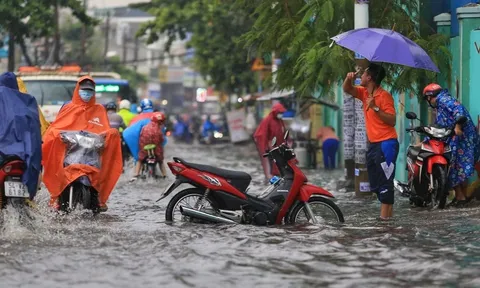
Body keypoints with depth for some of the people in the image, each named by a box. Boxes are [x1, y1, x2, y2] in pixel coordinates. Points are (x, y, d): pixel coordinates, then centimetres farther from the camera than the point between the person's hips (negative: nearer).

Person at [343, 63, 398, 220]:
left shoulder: (384, 96, -13)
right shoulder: (365, 93, 10)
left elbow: (392, 120, -17)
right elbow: (347, 89, 13)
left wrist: (375, 108, -25)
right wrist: (348, 78, -8)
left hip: (386, 144, -10)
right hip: (373, 144, 10)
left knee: (384, 182, -12)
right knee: (375, 184, 12)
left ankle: (385, 217, -14)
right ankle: (387, 214, 16)